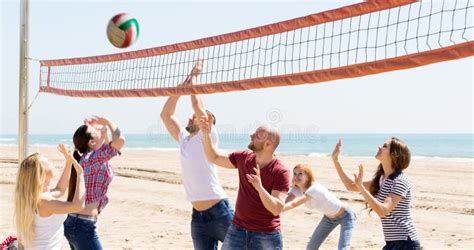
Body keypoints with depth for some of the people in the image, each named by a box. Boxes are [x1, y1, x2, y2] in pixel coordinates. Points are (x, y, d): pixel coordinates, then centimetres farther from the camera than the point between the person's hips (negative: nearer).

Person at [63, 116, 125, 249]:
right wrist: (109, 122, -12)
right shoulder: (92, 157, -16)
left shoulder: (84, 158, 11)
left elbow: (108, 146, 30)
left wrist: (104, 129, 15)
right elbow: (120, 140, -30)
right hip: (82, 226, -10)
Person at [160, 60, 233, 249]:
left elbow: (197, 104, -12)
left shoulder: (208, 137, -3)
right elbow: (166, 114, 15)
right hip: (198, 217, 6)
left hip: (219, 212, -6)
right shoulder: (184, 139, 14)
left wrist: (193, 76, 0)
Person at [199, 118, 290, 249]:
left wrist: (260, 188, -38)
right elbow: (214, 158, 14)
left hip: (266, 235, -5)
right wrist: (206, 134, 0)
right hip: (237, 230, 5)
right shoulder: (243, 158, 2)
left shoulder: (280, 172, -16)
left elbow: (277, 209, -23)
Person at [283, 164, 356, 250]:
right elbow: (285, 203, -30)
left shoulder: (315, 189, -37)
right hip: (329, 217, 8)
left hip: (345, 216, -8)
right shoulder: (296, 189, -15)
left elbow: (293, 204, -49)